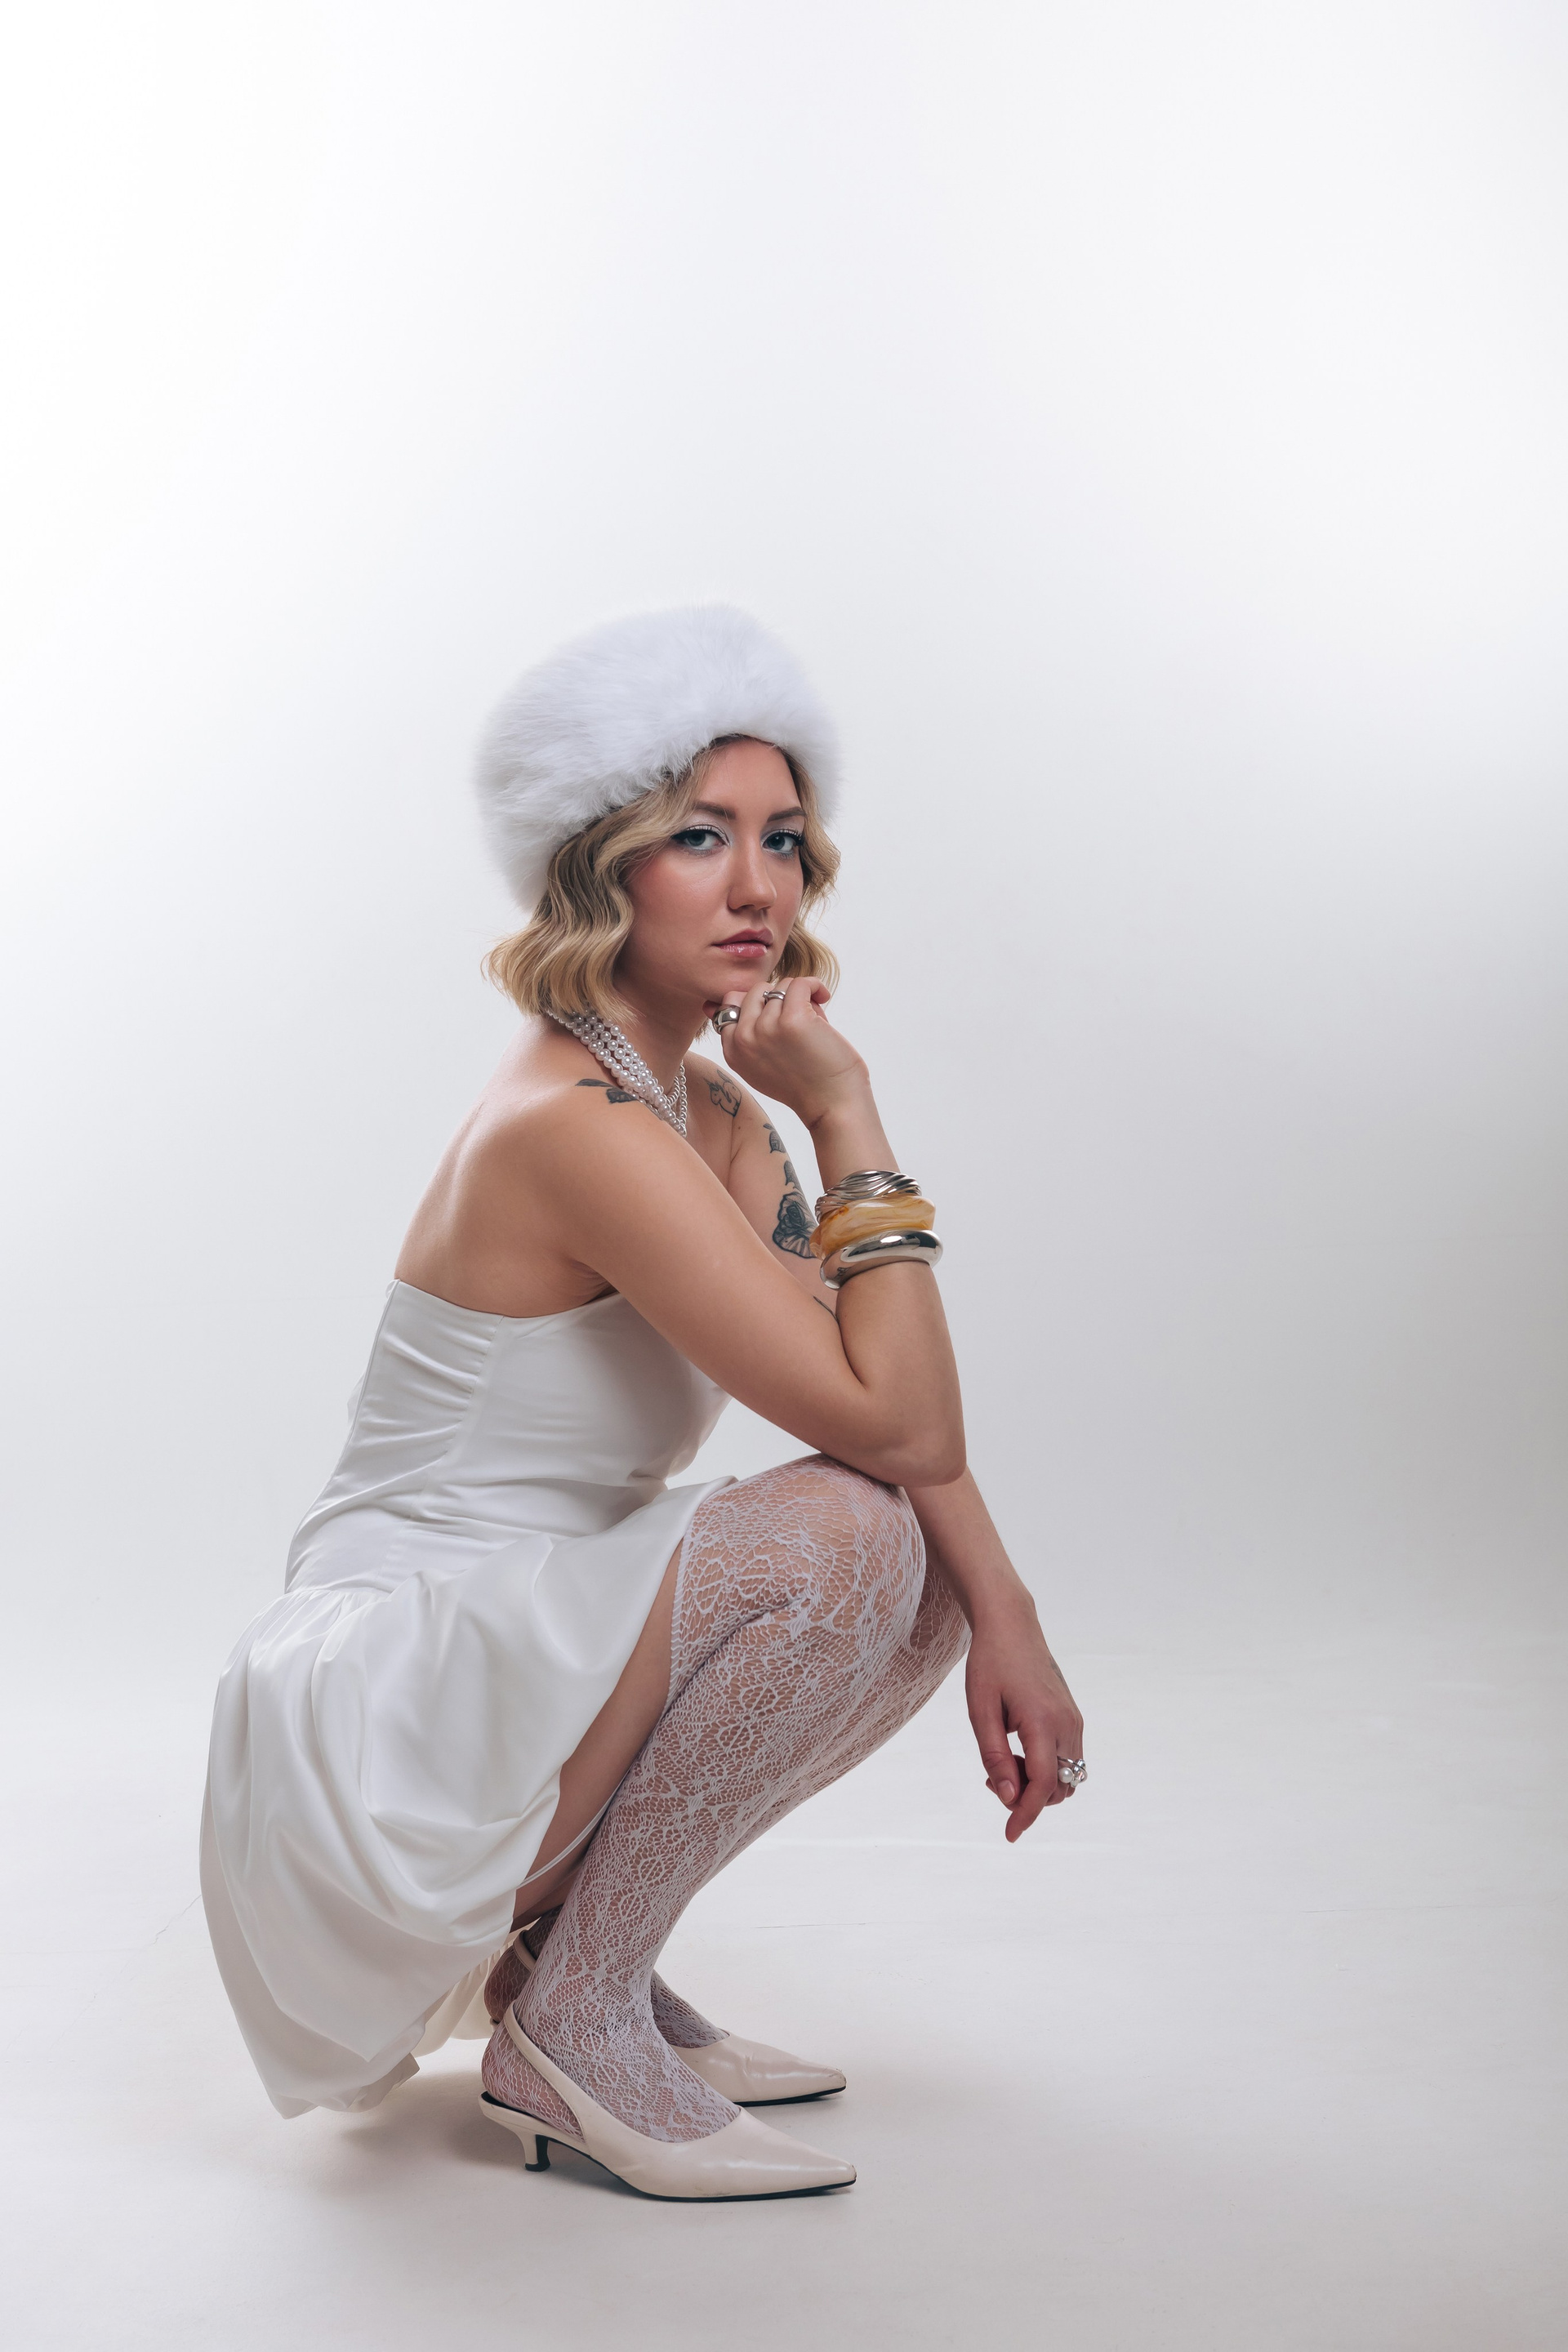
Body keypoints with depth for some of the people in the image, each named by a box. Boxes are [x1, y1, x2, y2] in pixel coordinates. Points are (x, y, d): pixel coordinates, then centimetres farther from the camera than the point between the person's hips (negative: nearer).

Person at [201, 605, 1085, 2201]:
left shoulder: (715, 1111, 7)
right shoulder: (575, 1126, -23)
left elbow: (906, 1410, 4)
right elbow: (884, 1424, -25)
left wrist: (996, 1615, -9)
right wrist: (845, 1114, -21)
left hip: (508, 1659, 9)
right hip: (381, 1711, -9)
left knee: (924, 1579, 5)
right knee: (844, 1536, -26)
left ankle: (561, 1936, 11)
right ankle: (572, 2024, -8)